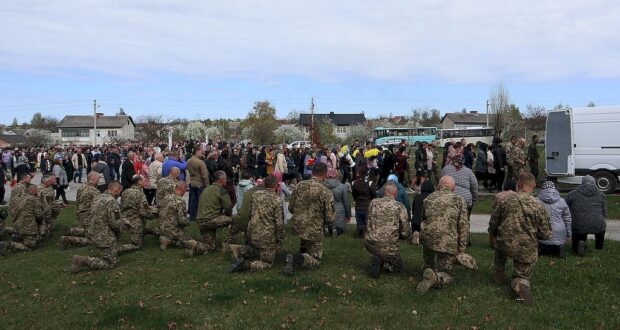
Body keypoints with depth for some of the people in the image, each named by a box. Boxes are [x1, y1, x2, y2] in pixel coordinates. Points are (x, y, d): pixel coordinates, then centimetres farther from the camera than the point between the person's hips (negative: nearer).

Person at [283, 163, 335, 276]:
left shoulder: (300, 185, -6)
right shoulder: (326, 192, -18)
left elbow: (290, 207, 2)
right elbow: (330, 218, -14)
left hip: (297, 225, 6)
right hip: (314, 230, -6)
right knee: (315, 261, 8)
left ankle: (302, 253, 23)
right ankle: (298, 259, -18)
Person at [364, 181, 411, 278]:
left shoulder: (373, 203, 3)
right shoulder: (400, 207, -7)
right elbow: (405, 233, -5)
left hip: (368, 243, 4)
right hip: (387, 246, -4)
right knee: (398, 267, 22)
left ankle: (378, 260, 3)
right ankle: (381, 262, -7)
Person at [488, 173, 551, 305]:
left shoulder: (506, 201, -5)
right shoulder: (539, 206, -9)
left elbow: (493, 223, 6)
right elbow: (546, 234, -3)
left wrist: (491, 236, 26)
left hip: (505, 245, 1)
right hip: (527, 251, -1)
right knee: (522, 275, 20)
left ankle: (499, 273, 36)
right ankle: (521, 284, -15)